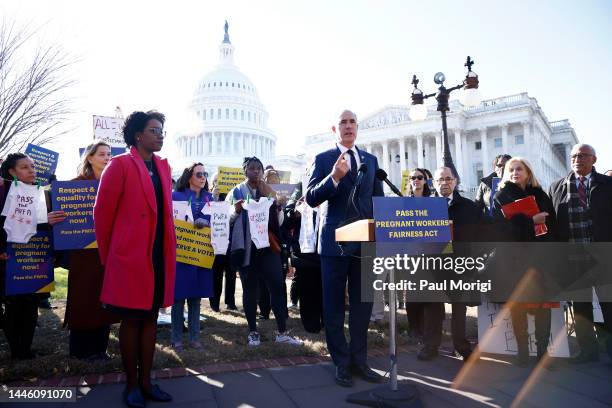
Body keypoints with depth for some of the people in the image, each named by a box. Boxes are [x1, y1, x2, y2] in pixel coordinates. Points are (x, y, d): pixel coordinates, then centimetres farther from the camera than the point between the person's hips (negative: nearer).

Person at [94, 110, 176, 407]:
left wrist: (169, 246, 12)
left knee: (151, 317, 12)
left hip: (160, 255, 6)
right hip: (130, 256, -6)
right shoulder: (120, 165, -7)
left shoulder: (163, 166, 12)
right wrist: (108, 255, 2)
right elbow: (102, 212, -4)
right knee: (131, 320, 6)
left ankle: (146, 381, 24)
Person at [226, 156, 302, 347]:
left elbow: (278, 220, 9)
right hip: (247, 246, -2)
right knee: (250, 289, 6)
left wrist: (274, 202, -6)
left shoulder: (269, 192, 12)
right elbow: (227, 220, 3)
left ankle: (282, 333, 4)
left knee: (277, 286, -3)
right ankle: (253, 332, 17)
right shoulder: (236, 192, 5)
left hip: (268, 244, 2)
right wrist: (236, 211, -17)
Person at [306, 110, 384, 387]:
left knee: (362, 304, 11)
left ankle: (359, 360, 25)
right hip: (335, 241, -4)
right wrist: (334, 177, -24)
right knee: (334, 306, 4)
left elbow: (378, 199, 15)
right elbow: (311, 199, -9)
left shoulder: (370, 160, 13)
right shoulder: (323, 159, 1)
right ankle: (341, 363, 18)